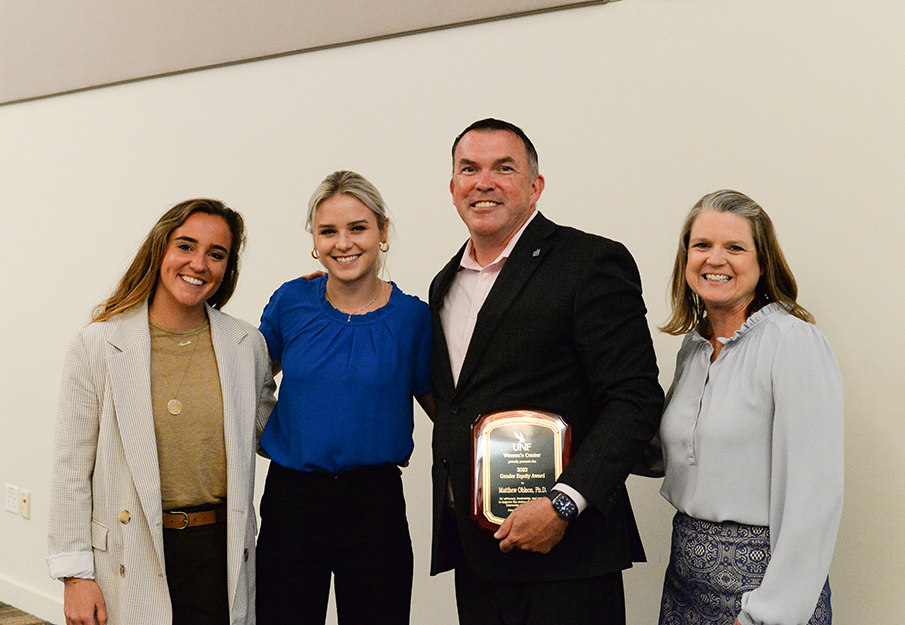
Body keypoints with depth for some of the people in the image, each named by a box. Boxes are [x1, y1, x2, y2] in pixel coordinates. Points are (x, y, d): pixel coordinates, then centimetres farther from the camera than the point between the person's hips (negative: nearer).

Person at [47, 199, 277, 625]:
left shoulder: (248, 346, 2)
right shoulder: (97, 346, -4)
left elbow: (269, 435, 17)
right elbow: (72, 470, -3)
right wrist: (75, 574, -6)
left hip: (220, 553, 2)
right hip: (129, 557, -2)